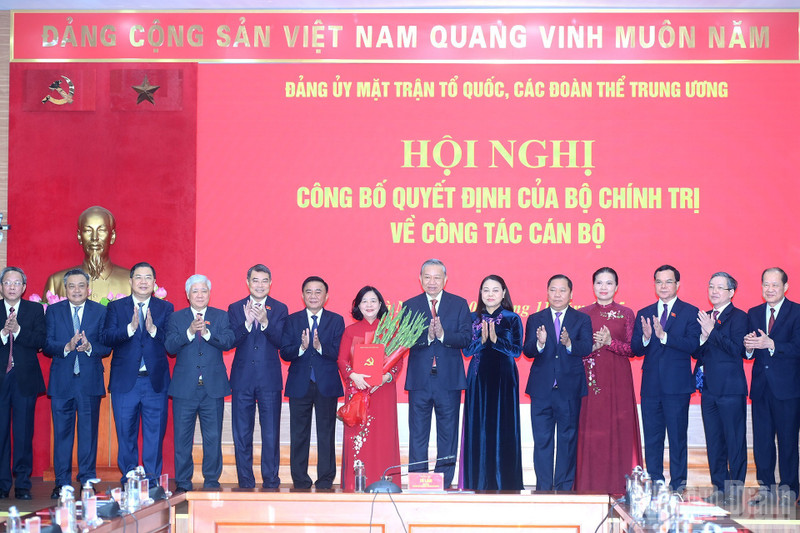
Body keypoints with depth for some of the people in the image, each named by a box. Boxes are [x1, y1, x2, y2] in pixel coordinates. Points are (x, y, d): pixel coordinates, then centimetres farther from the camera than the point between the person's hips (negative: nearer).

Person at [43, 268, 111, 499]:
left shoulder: (101, 312, 6)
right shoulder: (53, 311, 8)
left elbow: (106, 347, 1)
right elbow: (47, 346, 0)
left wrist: (89, 347, -18)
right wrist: (66, 347, -18)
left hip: (90, 380, -1)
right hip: (61, 381, 1)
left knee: (89, 432, 2)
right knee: (62, 432, 4)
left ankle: (87, 481, 11)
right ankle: (61, 483, 11)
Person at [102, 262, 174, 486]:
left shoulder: (165, 308, 7)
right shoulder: (115, 307, 7)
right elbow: (106, 338, -8)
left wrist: (153, 330, -21)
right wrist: (130, 328, -22)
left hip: (155, 381, 0)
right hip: (125, 381, 0)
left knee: (155, 433, 2)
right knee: (125, 434, 6)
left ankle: (152, 482, 9)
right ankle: (128, 481, 15)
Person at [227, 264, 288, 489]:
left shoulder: (279, 309, 4)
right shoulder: (235, 308, 7)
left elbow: (281, 342, -9)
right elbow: (230, 341, -6)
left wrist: (265, 322, -24)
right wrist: (247, 322, -21)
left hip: (269, 379, -1)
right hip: (242, 380, 1)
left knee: (271, 435, 0)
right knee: (241, 435, 5)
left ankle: (271, 481, 9)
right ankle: (245, 482, 14)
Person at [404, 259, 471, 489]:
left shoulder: (459, 304, 5)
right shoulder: (410, 306, 7)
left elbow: (466, 338, -5)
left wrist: (443, 335, -21)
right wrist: (427, 336, -22)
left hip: (449, 379, 0)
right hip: (419, 379, 0)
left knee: (448, 433, 5)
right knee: (418, 433, 4)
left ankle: (445, 482, 12)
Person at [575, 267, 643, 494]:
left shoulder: (626, 313, 6)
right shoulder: (583, 314, 9)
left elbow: (632, 349, 0)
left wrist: (610, 343, -15)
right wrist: (592, 346, -12)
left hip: (618, 379, -1)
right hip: (590, 379, 1)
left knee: (618, 428, -3)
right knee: (590, 429, -2)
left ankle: (617, 487, 2)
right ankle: (590, 486, 2)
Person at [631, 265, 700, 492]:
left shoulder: (690, 312, 1)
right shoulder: (643, 314, 13)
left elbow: (693, 345, -12)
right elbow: (635, 349, 6)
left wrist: (664, 335, -23)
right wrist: (645, 337, -16)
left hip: (677, 385, -4)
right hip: (651, 385, 4)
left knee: (678, 437, 0)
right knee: (651, 438, 7)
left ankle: (678, 484, 8)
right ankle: (654, 483, 15)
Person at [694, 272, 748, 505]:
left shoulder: (739, 317, -6)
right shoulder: (705, 318, 14)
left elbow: (736, 349, -18)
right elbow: (697, 352, 14)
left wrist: (712, 331, -19)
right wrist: (702, 337, -6)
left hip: (730, 389, -7)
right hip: (709, 387, 7)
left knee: (735, 440, -1)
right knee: (713, 441, 11)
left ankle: (735, 490, 6)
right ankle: (719, 488, 19)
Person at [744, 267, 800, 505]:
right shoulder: (753, 314, 13)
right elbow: (749, 352, 10)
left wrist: (771, 344, -26)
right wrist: (749, 347, -13)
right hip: (761, 386, 5)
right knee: (761, 439, 7)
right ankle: (765, 487, 15)